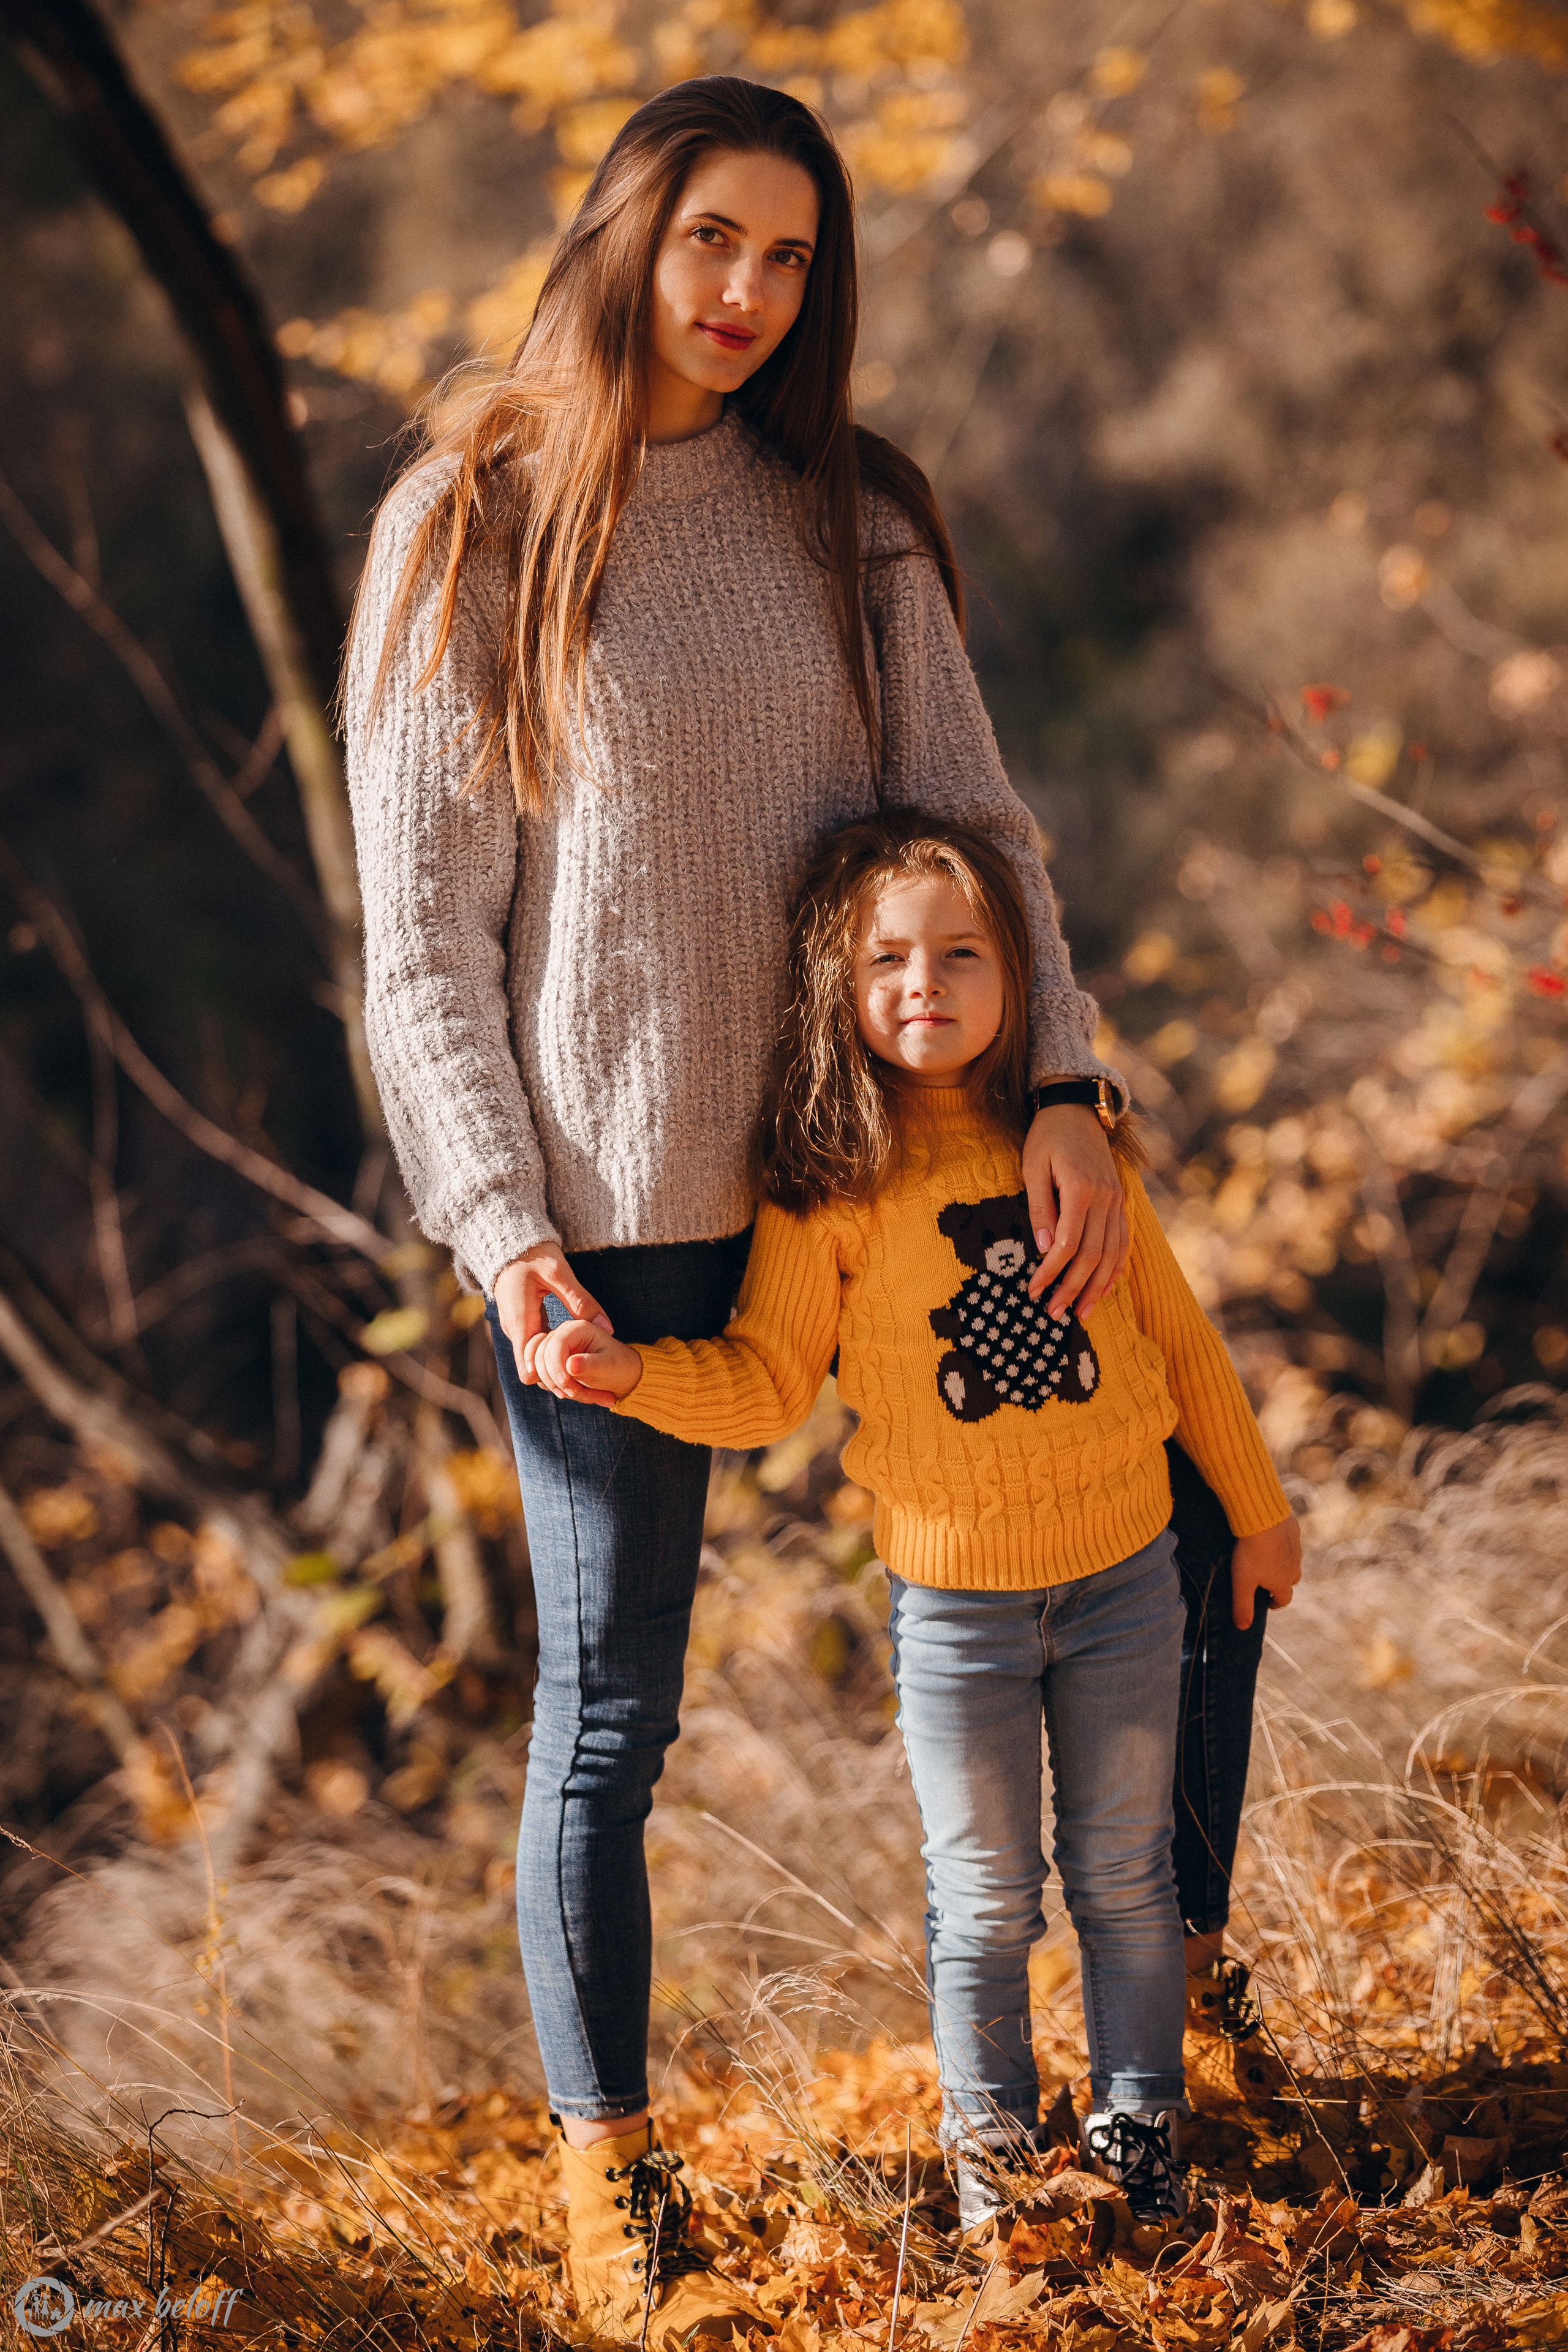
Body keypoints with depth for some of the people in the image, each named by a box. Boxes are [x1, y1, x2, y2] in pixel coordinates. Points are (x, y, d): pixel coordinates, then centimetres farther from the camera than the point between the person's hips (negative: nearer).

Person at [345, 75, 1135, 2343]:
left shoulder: (852, 518, 7)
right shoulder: (472, 529, -4)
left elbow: (968, 811, 4)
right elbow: (424, 925, -5)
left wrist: (1064, 1085, -11)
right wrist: (504, 1232, -13)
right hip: (606, 1205, -4)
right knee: (608, 1709, 2)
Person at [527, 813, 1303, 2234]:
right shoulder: (826, 1186, -10)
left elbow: (1173, 1330, 8)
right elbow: (768, 1383, -7)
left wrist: (1255, 1506, 14)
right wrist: (630, 1373, -24)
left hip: (1125, 1573, 2)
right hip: (956, 1598, -2)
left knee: (1127, 1876, 14)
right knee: (985, 1899, 10)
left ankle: (1138, 2121, 32)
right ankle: (990, 2144, 29)